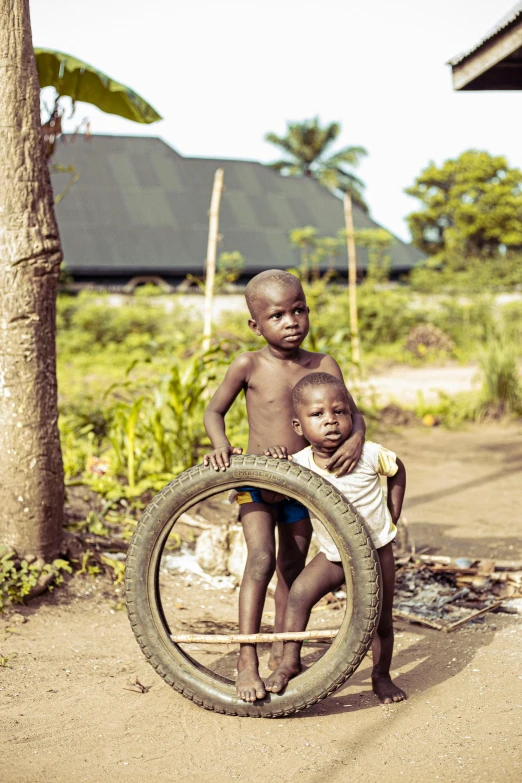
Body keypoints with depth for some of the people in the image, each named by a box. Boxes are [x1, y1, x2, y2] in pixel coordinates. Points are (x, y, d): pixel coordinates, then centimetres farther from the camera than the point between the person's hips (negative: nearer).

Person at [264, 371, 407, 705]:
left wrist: (392, 518, 0)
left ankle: (382, 675, 31)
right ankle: (290, 662, -2)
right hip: (333, 555, 1)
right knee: (299, 594, -18)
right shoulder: (298, 464, -18)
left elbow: (397, 470, 2)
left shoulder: (369, 455, -19)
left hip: (376, 551, -1)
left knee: (381, 619, 7)